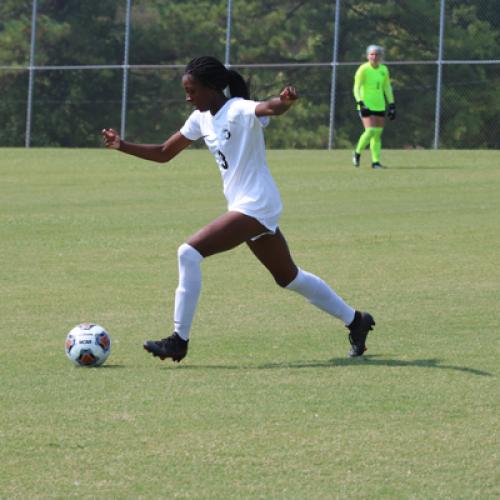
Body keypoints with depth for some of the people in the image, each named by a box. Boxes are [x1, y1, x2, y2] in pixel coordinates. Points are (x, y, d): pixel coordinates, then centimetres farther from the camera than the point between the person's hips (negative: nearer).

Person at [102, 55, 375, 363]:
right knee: (288, 277, 20)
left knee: (190, 253, -19)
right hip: (246, 207, 10)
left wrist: (285, 101, -62)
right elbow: (164, 153, 15)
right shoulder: (202, 119, 9)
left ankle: (179, 341, -15)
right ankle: (355, 320, 34)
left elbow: (270, 108, -39)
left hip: (256, 206, -10)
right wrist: (122, 146, 2)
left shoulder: (240, 111, -17)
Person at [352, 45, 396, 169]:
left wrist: (392, 105, 13)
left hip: (380, 107, 5)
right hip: (366, 106, -5)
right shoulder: (363, 69, -7)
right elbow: (356, 88, -10)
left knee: (378, 133, 3)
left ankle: (375, 161, 6)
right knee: (370, 131, -17)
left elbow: (387, 88, 18)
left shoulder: (384, 70, 10)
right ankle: (357, 153, 4)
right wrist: (360, 103, -22)